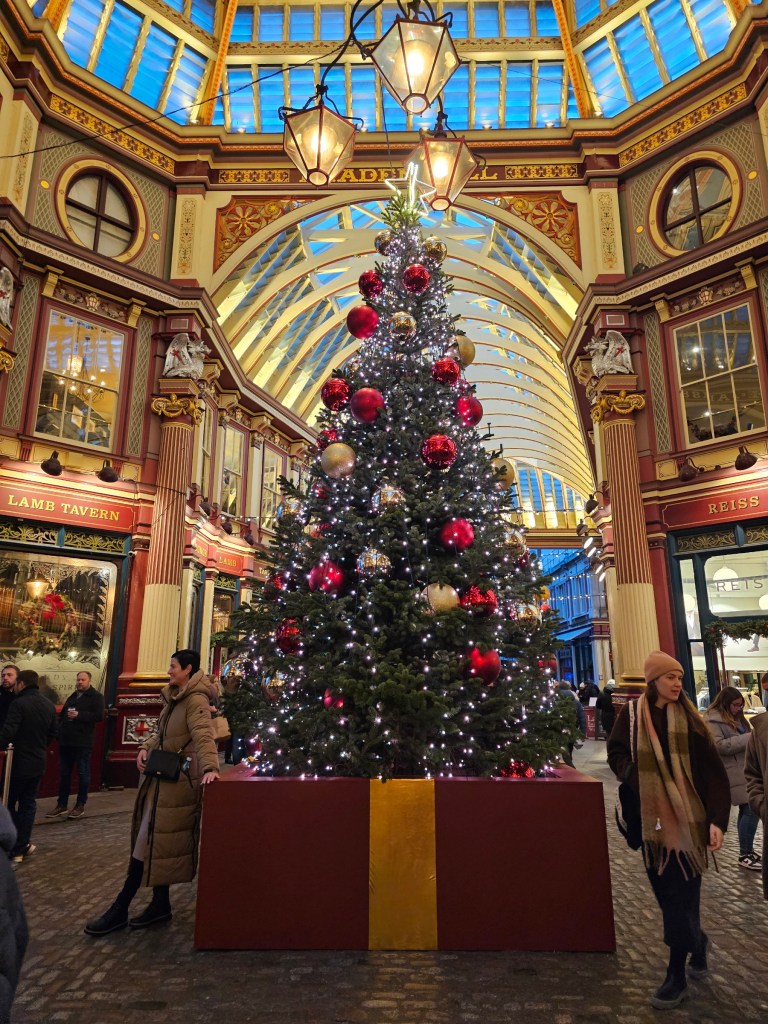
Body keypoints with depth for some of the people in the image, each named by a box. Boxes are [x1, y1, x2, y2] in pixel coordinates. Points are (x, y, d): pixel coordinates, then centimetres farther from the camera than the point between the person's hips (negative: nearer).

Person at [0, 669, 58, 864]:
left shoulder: (19, 704, -17)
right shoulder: (49, 705, 6)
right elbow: (52, 734, 12)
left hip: (18, 762, -6)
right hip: (38, 762, 6)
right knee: (28, 804, 14)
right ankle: (22, 846, 16)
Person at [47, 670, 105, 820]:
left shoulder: (96, 697, -4)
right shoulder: (72, 697, 19)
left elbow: (99, 716, -15)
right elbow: (62, 715, 25)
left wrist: (79, 715, -20)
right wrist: (59, 731, 8)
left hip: (82, 742, -7)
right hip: (66, 741, 7)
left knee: (83, 774, 2)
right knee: (64, 774, 11)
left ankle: (80, 805, 11)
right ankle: (62, 805, 20)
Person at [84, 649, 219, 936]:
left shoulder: (196, 700, -17)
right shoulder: (175, 698, 14)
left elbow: (203, 735, -30)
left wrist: (209, 767, -44)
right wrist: (146, 748, 2)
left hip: (177, 781, -10)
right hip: (162, 777, 10)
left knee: (152, 844, -1)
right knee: (158, 843, 14)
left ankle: (120, 910, 8)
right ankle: (160, 904, 25)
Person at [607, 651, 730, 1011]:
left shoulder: (688, 719, -7)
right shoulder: (632, 714, -3)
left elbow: (713, 772, -7)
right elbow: (616, 754, 6)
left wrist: (717, 819, -14)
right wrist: (636, 777, -12)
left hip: (685, 816, -2)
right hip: (650, 815, 2)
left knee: (680, 894, 3)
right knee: (665, 890, 13)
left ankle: (677, 977, 18)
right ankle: (696, 942, 41)